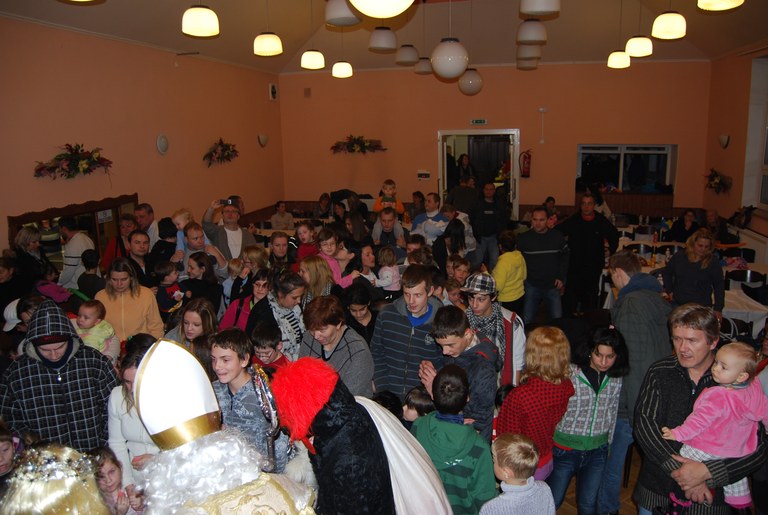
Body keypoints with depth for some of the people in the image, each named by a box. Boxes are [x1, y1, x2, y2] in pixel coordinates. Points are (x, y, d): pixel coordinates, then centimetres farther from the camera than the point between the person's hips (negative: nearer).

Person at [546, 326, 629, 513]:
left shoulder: (615, 380, -4)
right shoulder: (570, 373, -19)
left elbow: (611, 414, 9)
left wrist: (608, 444, 15)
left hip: (597, 451, 4)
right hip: (565, 449, -4)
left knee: (588, 504, 18)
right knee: (552, 501, 9)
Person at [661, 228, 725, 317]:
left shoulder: (713, 262, -4)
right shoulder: (679, 257, 1)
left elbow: (719, 286, 2)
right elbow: (666, 272, 18)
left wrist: (718, 309, -1)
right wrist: (669, 291, 8)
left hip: (701, 307, -2)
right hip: (676, 304, 3)